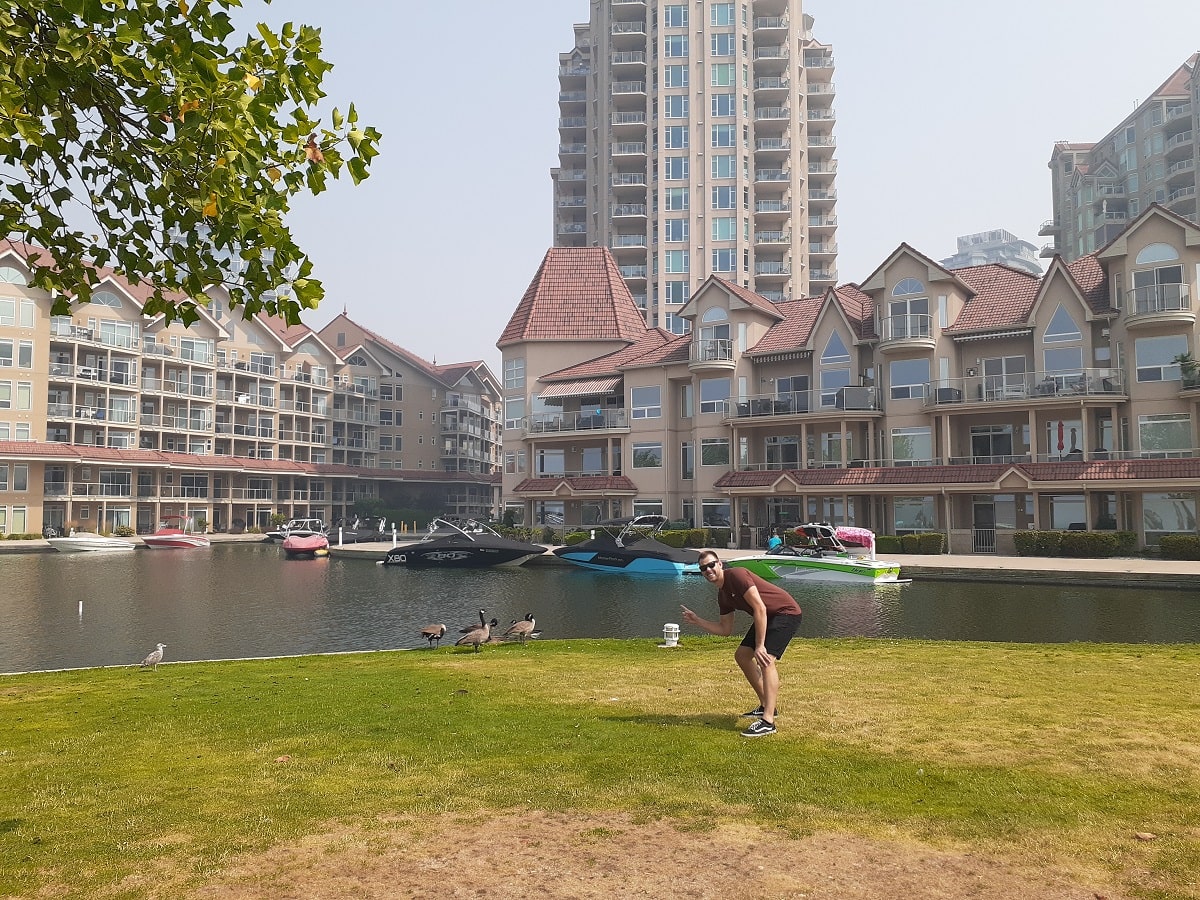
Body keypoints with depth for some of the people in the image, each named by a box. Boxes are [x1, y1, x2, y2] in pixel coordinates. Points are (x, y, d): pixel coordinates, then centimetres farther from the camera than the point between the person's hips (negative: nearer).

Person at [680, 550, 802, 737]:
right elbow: (725, 630, 13)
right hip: (769, 617, 10)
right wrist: (697, 621, 5)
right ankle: (766, 706, 25)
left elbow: (760, 609, -26)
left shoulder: (736, 576, -20)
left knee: (766, 659, -25)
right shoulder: (722, 595, 8)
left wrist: (760, 646, -27)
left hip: (786, 613, -10)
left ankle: (768, 722, -26)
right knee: (742, 655, 14)